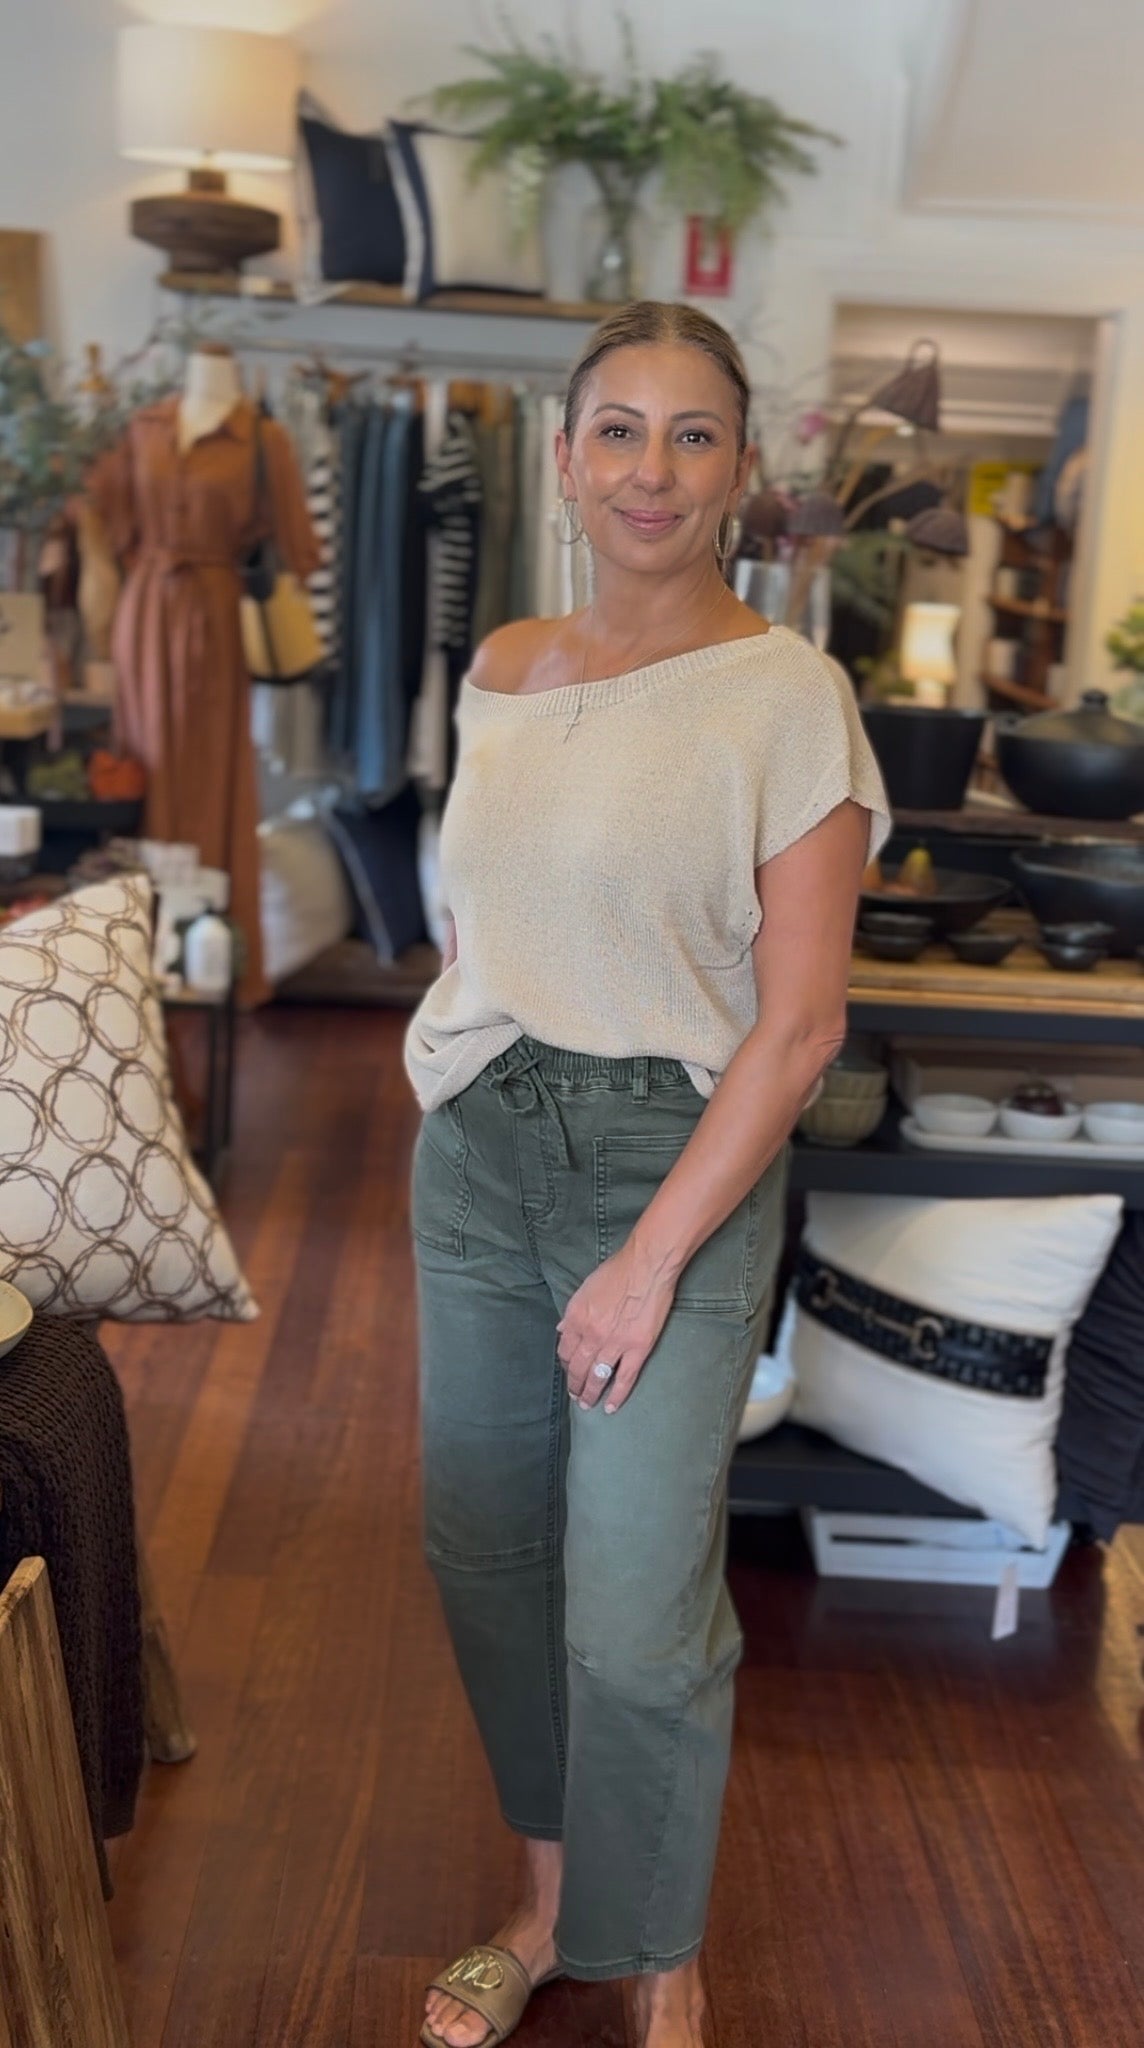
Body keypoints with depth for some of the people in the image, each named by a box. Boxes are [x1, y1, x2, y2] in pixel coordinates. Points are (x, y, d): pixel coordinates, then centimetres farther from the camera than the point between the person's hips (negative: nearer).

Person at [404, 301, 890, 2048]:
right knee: (487, 1555, 14)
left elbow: (802, 1021, -14)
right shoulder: (501, 675, 6)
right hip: (477, 1150, 5)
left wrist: (654, 1259, -15)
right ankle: (548, 1904, 38)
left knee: (636, 1617, 1)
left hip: (675, 1160, -5)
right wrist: (461, 1100, 10)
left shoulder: (787, 696, -11)